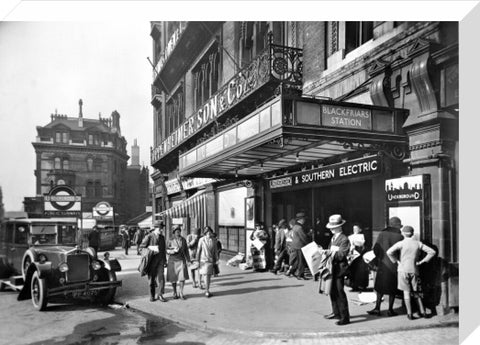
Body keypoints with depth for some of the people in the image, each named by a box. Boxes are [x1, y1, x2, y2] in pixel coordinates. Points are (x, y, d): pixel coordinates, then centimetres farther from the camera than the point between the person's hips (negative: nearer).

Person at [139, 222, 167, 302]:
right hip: (151, 260, -3)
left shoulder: (162, 237, 13)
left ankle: (160, 294, -2)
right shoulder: (149, 237, -3)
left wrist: (165, 260, 18)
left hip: (160, 260, 3)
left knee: (160, 276, -10)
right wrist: (151, 248, -16)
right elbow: (141, 246, -4)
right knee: (152, 278, 6)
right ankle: (152, 296, 19)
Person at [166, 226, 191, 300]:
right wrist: (174, 250, -20)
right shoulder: (171, 241, -3)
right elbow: (167, 251, -2)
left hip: (181, 261, 1)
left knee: (182, 277, -10)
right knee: (173, 278, 6)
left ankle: (181, 293, 2)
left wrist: (188, 260, 9)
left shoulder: (183, 240, 3)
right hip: (173, 261, -1)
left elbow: (186, 250, 9)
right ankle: (175, 293, 23)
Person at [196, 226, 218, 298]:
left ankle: (207, 290, 15)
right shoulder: (202, 240, -5)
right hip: (204, 260, -2)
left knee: (209, 276, 6)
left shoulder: (213, 240, 0)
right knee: (206, 275, -3)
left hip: (211, 260, 2)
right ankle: (207, 291, 1)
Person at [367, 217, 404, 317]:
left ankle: (377, 308, 11)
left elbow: (375, 249, -6)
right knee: (392, 288, 11)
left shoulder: (382, 234, -4)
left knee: (380, 287, 12)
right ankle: (390, 309, 16)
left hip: (383, 264, 1)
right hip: (395, 265, -1)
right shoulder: (400, 236, -7)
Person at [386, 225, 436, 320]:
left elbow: (389, 252, -18)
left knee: (406, 292, 2)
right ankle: (422, 312, 16)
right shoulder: (418, 243, 3)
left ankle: (409, 314, 1)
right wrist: (421, 261, 5)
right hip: (414, 270, 3)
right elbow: (432, 252, 3)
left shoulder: (401, 243, -6)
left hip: (403, 270, -3)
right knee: (415, 292, 16)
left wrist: (396, 261, -4)